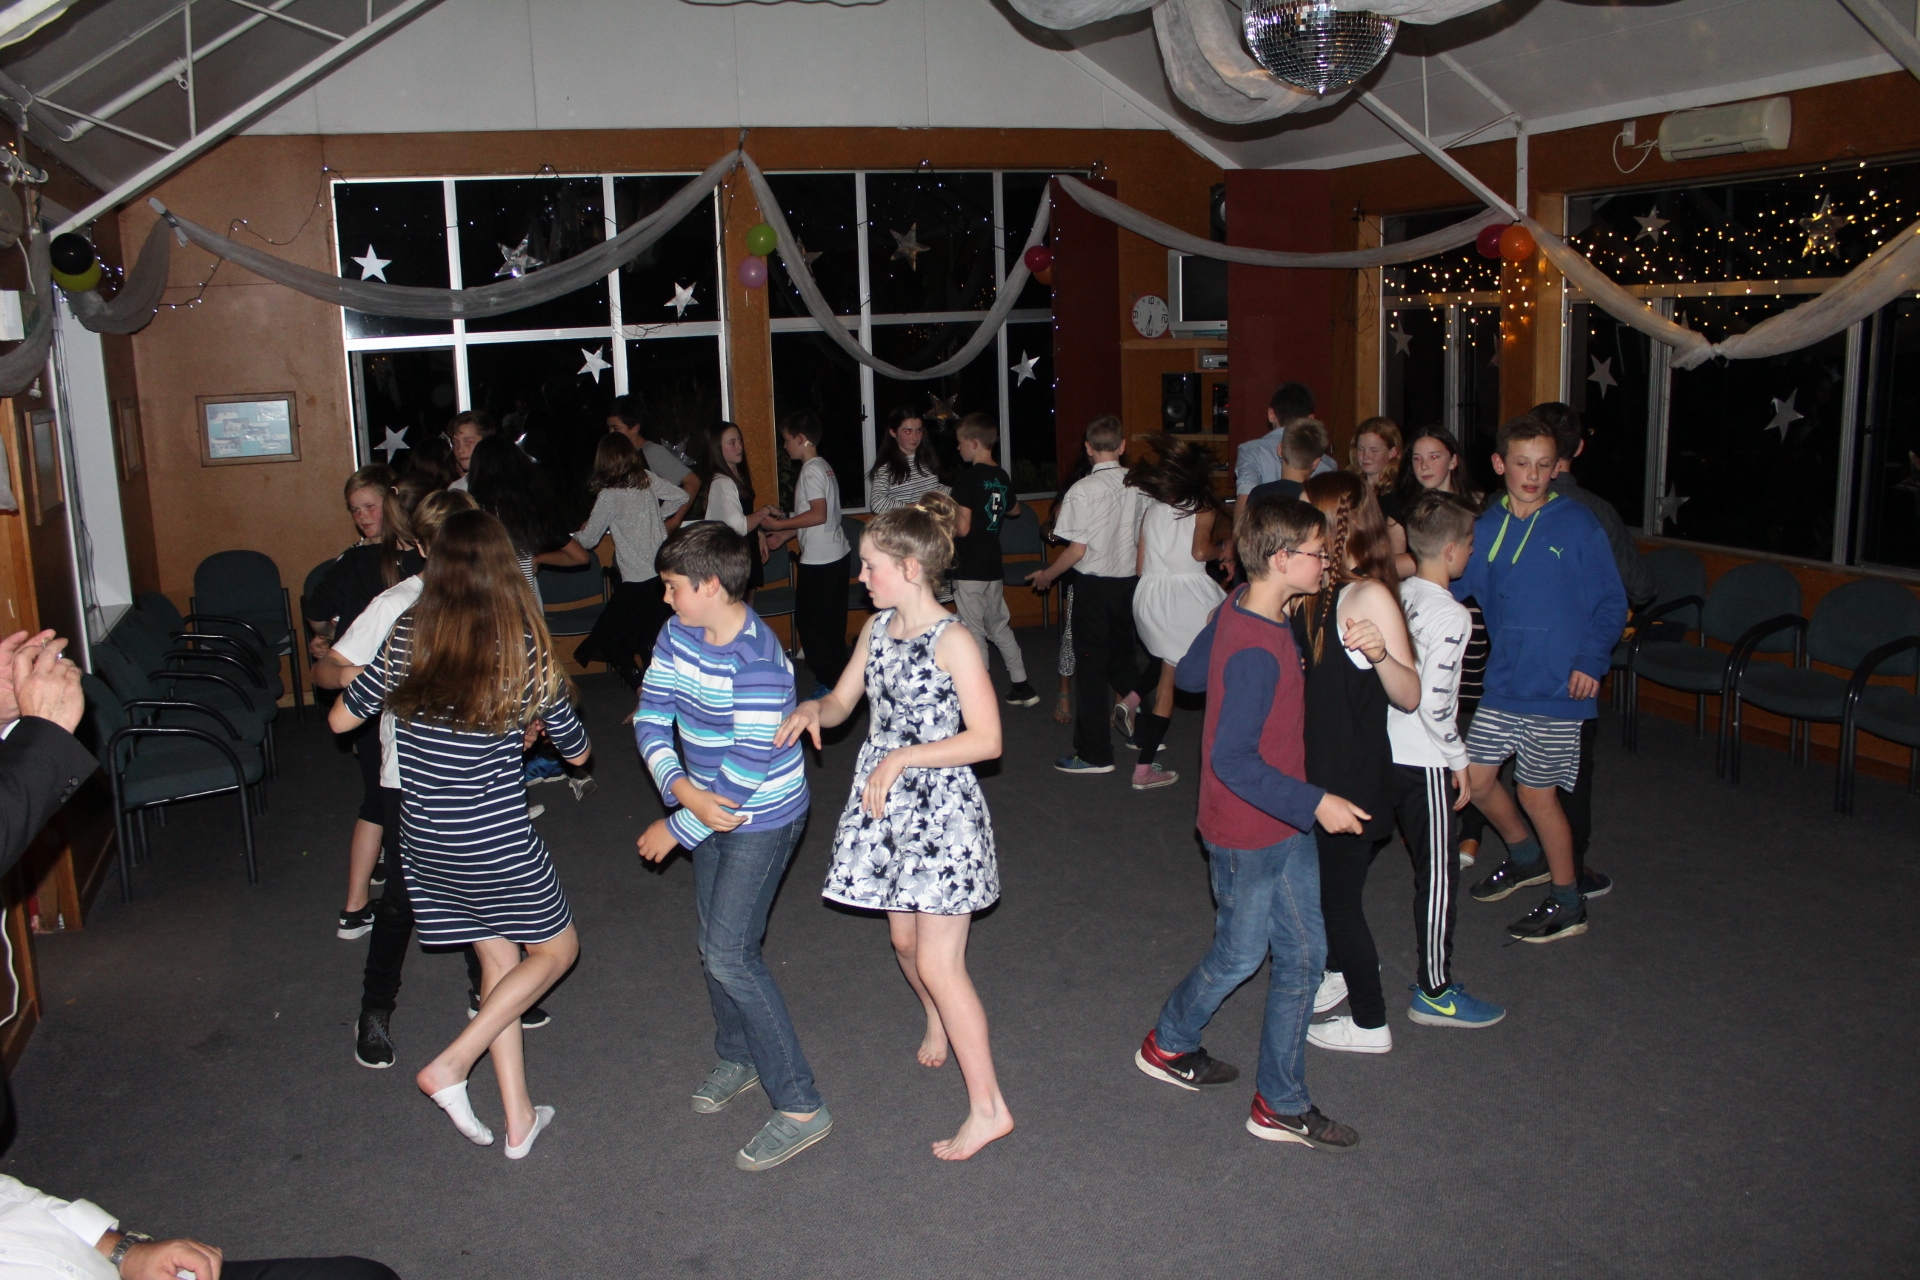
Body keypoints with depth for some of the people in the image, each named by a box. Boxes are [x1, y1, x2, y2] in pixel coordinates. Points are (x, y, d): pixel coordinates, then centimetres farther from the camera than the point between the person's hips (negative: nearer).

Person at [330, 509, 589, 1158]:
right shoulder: (524, 649, -13)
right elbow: (576, 750, -1)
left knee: (497, 960, 18)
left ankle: (519, 1120, 24)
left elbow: (341, 718, 6)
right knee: (556, 950, 17)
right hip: (499, 843, -5)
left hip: (425, 842, 5)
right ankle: (451, 1065, 6)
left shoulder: (407, 639, -5)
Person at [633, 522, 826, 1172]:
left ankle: (799, 1107, -3)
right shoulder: (679, 634, -3)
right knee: (714, 943, 19)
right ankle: (737, 1058, 42)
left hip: (763, 819, -8)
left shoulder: (758, 664, -29)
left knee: (731, 953, -11)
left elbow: (746, 773, -28)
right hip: (709, 811, 8)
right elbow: (651, 716, -6)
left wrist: (676, 830, -18)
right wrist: (682, 789, -24)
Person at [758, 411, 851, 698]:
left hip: (818, 560, -10)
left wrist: (779, 524, -16)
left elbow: (818, 515, -24)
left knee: (809, 620, -2)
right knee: (831, 621, 15)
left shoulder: (811, 471, -15)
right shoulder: (823, 467, 15)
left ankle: (828, 680, 1)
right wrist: (784, 535, 18)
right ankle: (836, 677, 22)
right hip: (835, 555, 10)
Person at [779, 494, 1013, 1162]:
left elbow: (986, 739, -19)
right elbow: (843, 702, 15)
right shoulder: (876, 629, 4)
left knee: (938, 963, -5)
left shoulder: (951, 642, -18)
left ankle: (988, 1107, 6)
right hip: (886, 808, 7)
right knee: (904, 938, 21)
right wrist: (813, 709, -8)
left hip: (943, 812, -7)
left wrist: (902, 757, -22)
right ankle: (939, 1023, 52)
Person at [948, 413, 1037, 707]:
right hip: (993, 567, 8)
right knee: (999, 627, 19)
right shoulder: (1002, 477, 7)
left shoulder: (968, 477, -17)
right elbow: (1015, 509, 26)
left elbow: (962, 527, -22)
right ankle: (1021, 686, 24)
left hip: (970, 570, -8)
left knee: (975, 634, 1)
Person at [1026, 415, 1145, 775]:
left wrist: (1047, 575, -2)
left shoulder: (1083, 490, -15)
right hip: (1129, 580, 5)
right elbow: (1144, 539, 5)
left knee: (1091, 667, 4)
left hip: (1094, 585, -5)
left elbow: (1077, 549, -17)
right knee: (1121, 652, 25)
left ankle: (1095, 754, 11)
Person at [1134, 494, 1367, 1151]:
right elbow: (1234, 761, -29)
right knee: (1239, 955, 12)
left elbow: (1188, 675, 13)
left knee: (1303, 953, 13)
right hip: (1248, 832, -9)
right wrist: (1313, 802, -28)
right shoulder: (1256, 653, -29)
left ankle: (1282, 1103, 24)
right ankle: (1167, 1044, 39)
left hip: (1286, 824, 9)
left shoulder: (1239, 608, -1)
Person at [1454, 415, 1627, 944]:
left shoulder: (1577, 524, -9)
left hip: (1557, 687, -5)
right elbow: (1451, 584, 6)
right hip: (1504, 682, 5)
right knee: (1474, 778, 10)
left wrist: (1592, 658, -17)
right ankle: (1527, 855, 39)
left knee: (1537, 794, 2)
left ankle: (1567, 904, 22)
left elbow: (1612, 601, -6)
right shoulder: (1486, 528, 3)